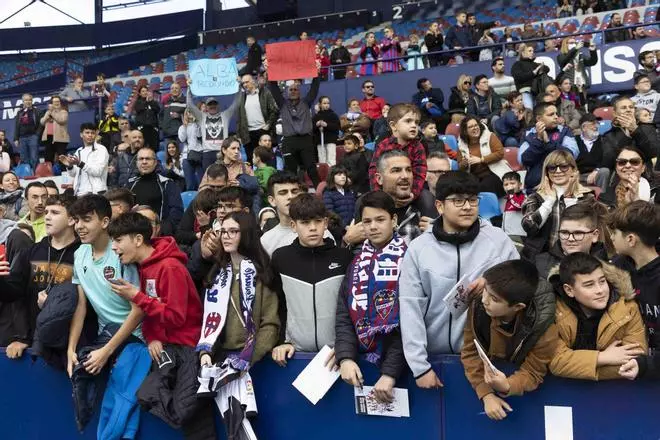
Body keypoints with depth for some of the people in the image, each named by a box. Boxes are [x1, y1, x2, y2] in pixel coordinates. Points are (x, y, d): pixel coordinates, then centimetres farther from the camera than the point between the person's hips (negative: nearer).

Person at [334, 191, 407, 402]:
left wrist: (390, 372, -20)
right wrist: (345, 357, -12)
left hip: (400, 365, -4)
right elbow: (344, 315, 3)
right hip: (361, 362, 4)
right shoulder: (357, 262, 7)